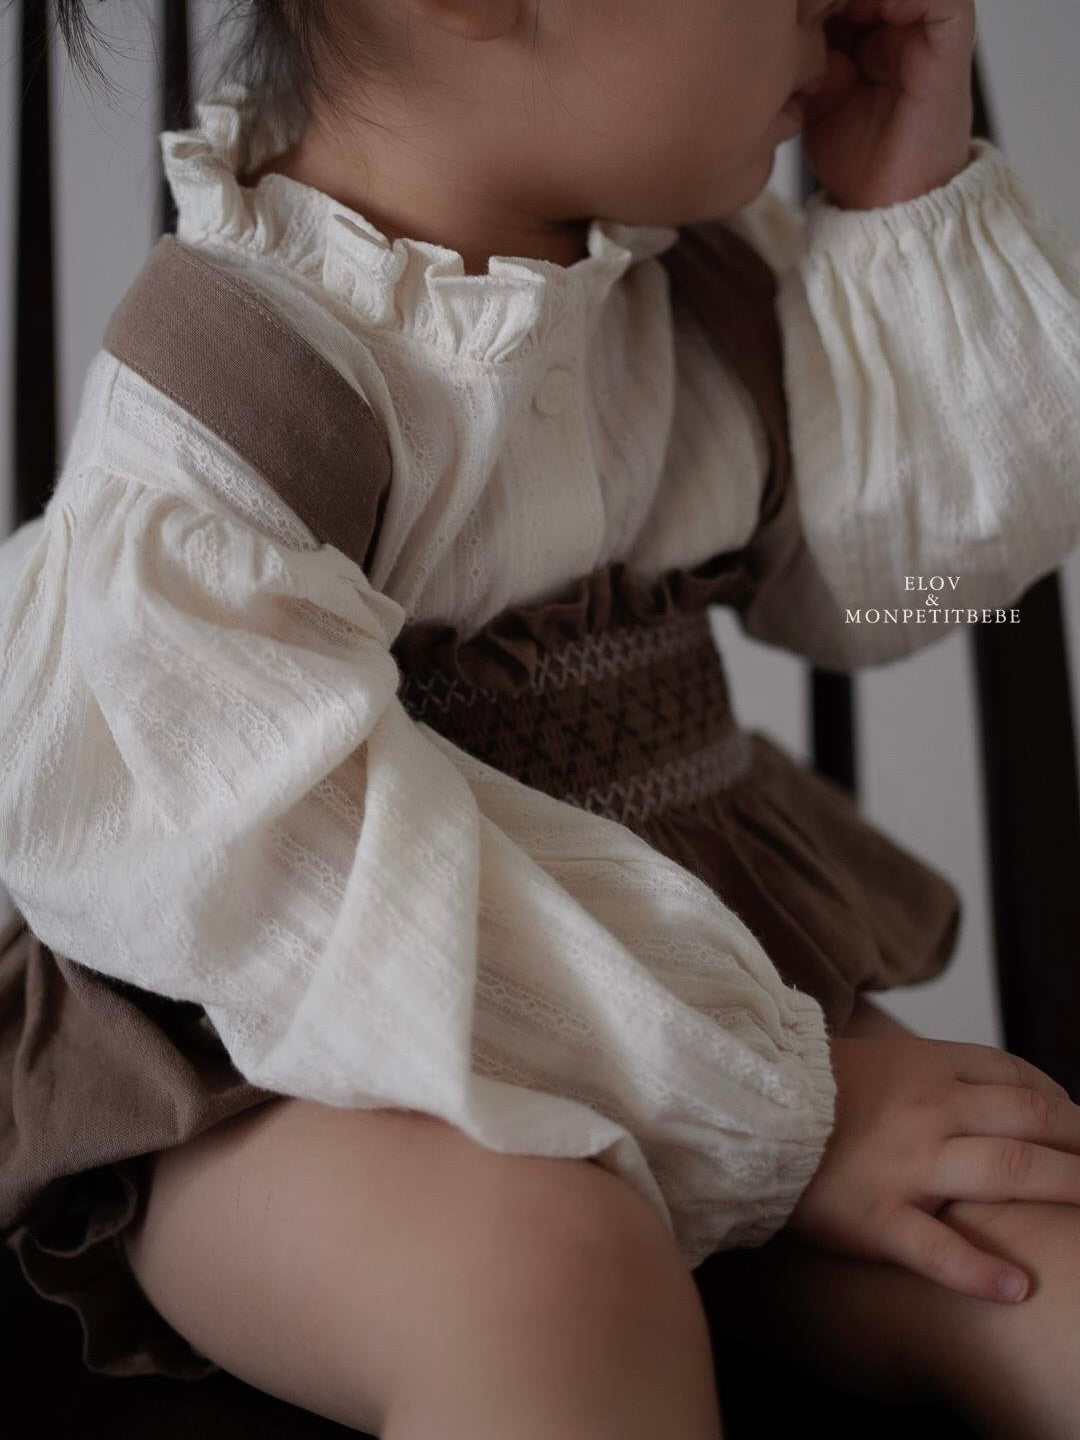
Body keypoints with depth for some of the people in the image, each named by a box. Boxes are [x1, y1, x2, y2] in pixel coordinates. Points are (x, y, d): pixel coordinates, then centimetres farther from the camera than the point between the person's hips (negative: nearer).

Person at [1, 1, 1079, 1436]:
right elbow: (338, 887, -25)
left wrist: (918, 208, -1)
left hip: (682, 960, 6)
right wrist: (770, 1121, -23)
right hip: (288, 1066, -6)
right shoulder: (209, 397, -20)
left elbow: (911, 566, 11)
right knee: (548, 1272, -39)